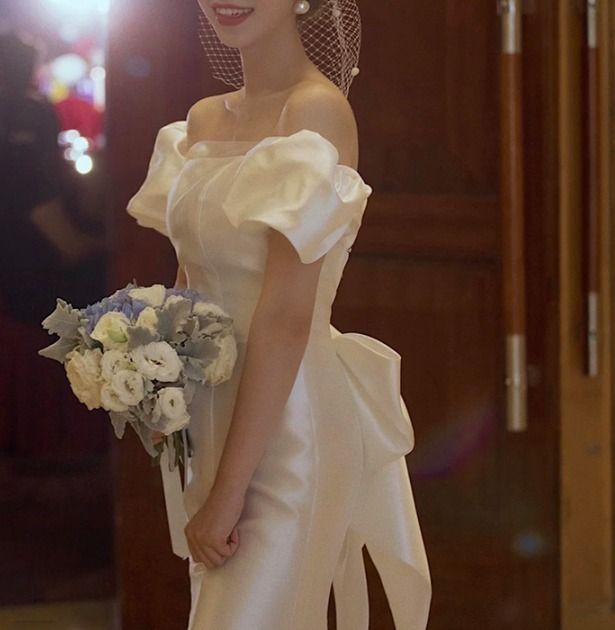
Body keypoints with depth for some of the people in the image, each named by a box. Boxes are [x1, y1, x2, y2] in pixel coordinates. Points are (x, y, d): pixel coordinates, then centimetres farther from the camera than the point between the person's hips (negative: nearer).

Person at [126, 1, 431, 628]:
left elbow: (286, 319, -19)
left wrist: (229, 492, -20)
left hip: (288, 430, -7)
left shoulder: (317, 111, -15)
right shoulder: (202, 120, 9)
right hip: (212, 417, 8)